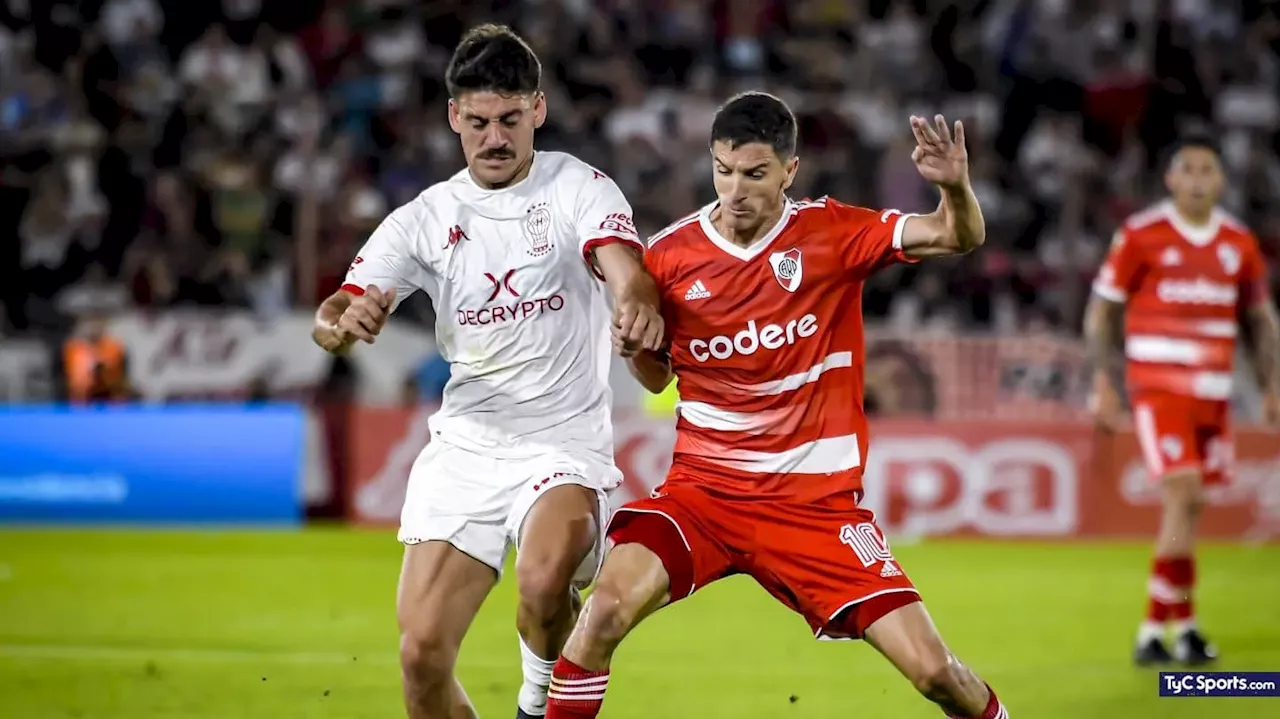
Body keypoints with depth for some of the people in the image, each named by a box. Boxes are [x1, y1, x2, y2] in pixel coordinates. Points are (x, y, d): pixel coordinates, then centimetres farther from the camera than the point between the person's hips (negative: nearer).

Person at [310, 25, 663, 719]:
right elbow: (336, 317, -2)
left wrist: (639, 305, -46)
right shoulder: (424, 218, 6)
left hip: (564, 445, -3)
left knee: (545, 580, -33)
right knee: (422, 652, -7)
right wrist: (343, 321, -28)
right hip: (464, 448, 3)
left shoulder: (578, 187, -3)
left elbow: (625, 268, -21)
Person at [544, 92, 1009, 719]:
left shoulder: (832, 233, -5)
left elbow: (960, 237, -10)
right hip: (703, 488, 1)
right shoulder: (671, 254, -2)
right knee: (606, 607, -26)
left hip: (817, 499, -1)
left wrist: (956, 187, -32)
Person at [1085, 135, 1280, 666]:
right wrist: (1104, 383, -6)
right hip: (1158, 386, -4)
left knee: (1191, 505, 6)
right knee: (1183, 495, -17)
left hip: (1214, 392, 5)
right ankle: (1179, 623, -12)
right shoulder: (1141, 235, -4)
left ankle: (1157, 629, 16)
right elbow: (1100, 312, 1)